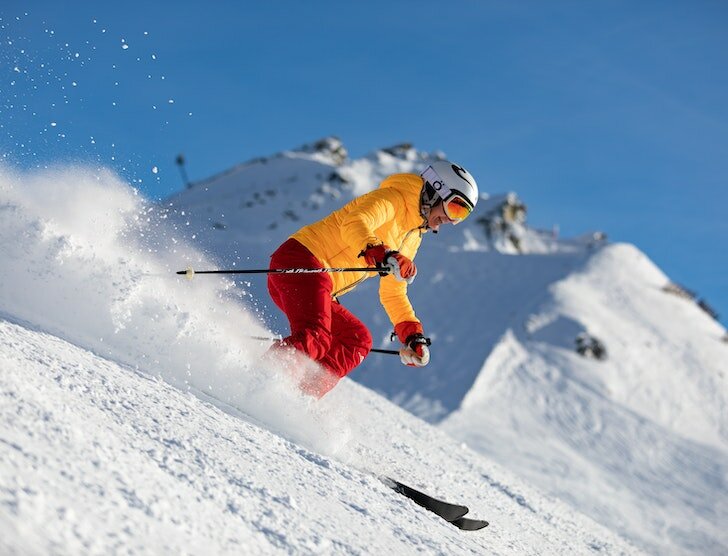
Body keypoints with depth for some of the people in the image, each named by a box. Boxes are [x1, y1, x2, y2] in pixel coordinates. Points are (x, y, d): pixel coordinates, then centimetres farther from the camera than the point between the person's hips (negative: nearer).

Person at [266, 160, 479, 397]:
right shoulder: (393, 198, -3)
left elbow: (393, 294, 30)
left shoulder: (412, 239, 25)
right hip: (299, 261, -10)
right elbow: (354, 224, -24)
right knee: (315, 340, -27)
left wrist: (412, 335, 19)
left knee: (358, 340, 2)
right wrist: (384, 256, -40)